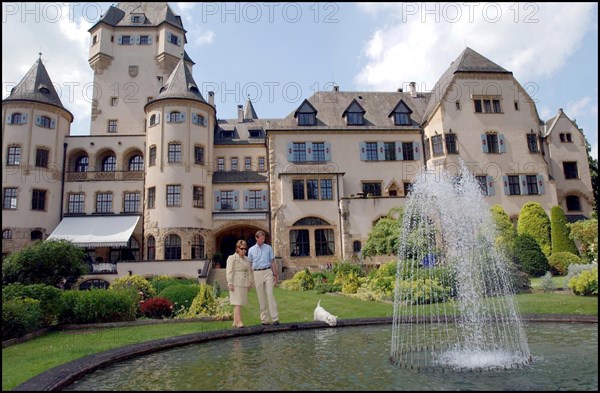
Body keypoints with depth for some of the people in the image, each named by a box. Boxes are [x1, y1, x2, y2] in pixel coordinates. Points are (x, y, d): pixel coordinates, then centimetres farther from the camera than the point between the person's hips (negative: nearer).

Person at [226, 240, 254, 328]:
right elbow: (229, 272, -7)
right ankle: (239, 322, -14)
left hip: (244, 284, 6)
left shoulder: (247, 259, 17)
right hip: (235, 284, -6)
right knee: (237, 303, -11)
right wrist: (230, 283, -14)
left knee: (239, 303, 6)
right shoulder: (232, 258, -1)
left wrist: (250, 282, 14)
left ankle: (235, 322, 12)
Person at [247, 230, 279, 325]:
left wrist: (275, 275, 2)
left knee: (270, 295, -9)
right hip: (257, 273, 1)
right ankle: (264, 319, 10)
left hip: (268, 272, -1)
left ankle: (275, 318, -10)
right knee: (261, 297, 3)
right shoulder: (251, 250, 8)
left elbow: (272, 262, 8)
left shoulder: (268, 248, 8)